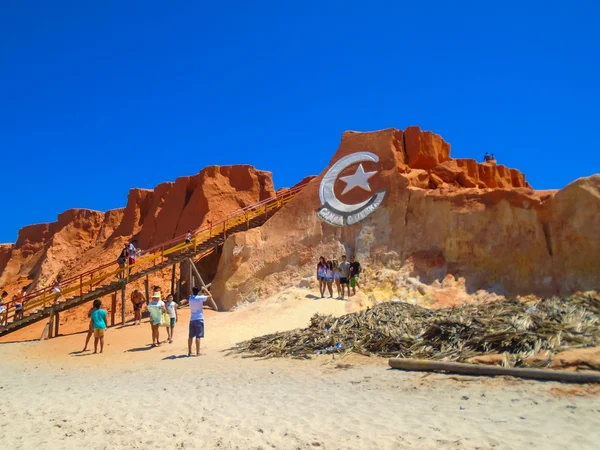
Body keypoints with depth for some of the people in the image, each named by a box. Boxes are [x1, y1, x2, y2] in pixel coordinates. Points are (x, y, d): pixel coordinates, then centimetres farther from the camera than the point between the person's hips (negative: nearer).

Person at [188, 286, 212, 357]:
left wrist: (203, 292, 21)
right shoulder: (200, 298, -10)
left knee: (190, 336, 12)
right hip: (199, 319, -5)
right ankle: (197, 352, -7)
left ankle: (189, 352, 18)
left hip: (192, 319, 6)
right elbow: (210, 296, -5)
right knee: (198, 336, -6)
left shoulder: (190, 298, 7)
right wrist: (205, 290, 6)